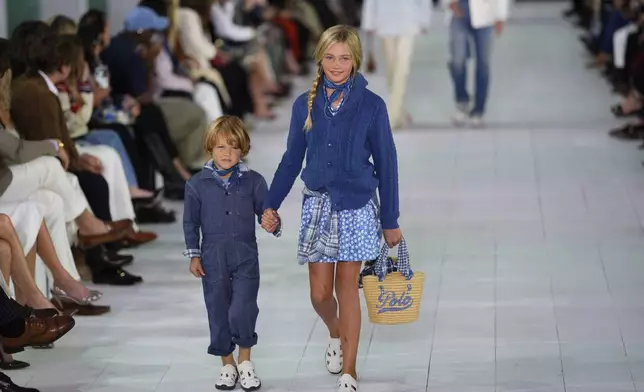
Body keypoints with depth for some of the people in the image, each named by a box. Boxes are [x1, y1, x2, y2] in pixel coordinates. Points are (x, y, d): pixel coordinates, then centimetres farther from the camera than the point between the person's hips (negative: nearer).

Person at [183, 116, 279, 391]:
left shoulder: (253, 181, -2)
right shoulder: (198, 184, -1)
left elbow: (264, 212, 1)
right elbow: (190, 222, 6)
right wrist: (193, 255, 4)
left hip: (245, 256, -1)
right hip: (213, 257, 1)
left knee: (242, 310, -11)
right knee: (218, 312, 8)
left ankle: (245, 361, 12)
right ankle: (227, 364, 25)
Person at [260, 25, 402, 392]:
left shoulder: (371, 106, -6)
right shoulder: (306, 104, 1)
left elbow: (386, 163, -1)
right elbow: (292, 159, 10)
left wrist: (391, 220, 0)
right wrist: (271, 205, 3)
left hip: (356, 207, -2)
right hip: (318, 205, 2)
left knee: (347, 288, -1)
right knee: (320, 293, 4)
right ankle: (336, 334, 39)